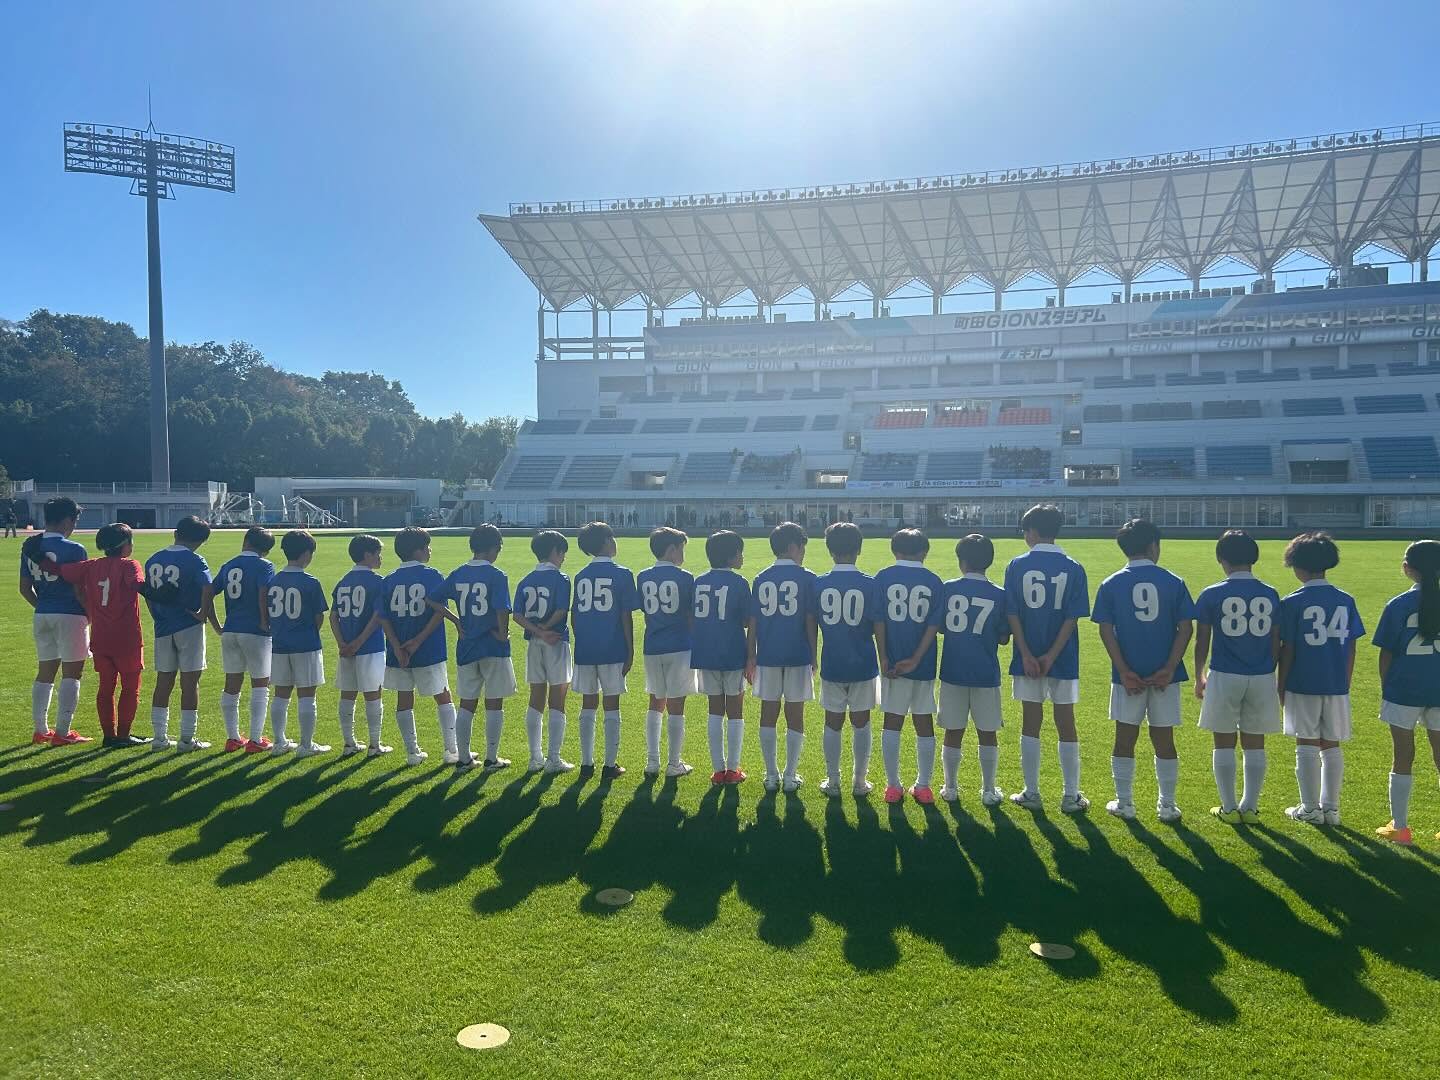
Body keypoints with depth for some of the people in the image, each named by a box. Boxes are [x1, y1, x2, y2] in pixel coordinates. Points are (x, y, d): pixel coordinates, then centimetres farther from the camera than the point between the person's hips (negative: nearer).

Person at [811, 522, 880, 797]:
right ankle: (859, 782, 20)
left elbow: (811, 625, 2)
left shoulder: (818, 583, -6)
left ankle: (832, 782, 19)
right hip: (863, 665, -1)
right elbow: (878, 627, -7)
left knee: (833, 723, 12)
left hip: (831, 666, 1)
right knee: (861, 723, 12)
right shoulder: (870, 584, -10)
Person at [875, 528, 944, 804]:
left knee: (892, 722, 8)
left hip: (892, 661, 0)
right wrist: (915, 660, -7)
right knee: (924, 723, 10)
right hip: (924, 664, 1)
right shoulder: (934, 581, 2)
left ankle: (893, 786, 13)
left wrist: (884, 658, -4)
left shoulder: (883, 577, 1)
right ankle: (923, 786, 17)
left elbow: (878, 621, -4)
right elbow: (934, 625, -5)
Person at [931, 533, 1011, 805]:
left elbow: (936, 627, -3)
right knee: (987, 733, 11)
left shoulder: (947, 589, -6)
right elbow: (1003, 638, -2)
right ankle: (989, 791, 18)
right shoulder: (999, 595, -6)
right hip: (986, 673, 0)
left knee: (953, 732, 10)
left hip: (953, 672, 1)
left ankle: (950, 788, 19)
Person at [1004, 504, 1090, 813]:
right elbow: (1073, 617, -8)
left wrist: (1027, 655, -8)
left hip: (1027, 659, 0)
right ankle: (1071, 796, 14)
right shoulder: (1073, 568, -3)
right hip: (1063, 660, 0)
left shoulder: (1017, 566, -4)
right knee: (1066, 725, 9)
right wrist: (1051, 656, -10)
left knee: (1031, 724, 8)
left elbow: (1012, 614, -8)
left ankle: (1031, 793, 14)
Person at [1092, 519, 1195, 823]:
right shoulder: (1173, 582, 1)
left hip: (1128, 675, 0)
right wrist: (1169, 668, -8)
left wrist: (1124, 671, -8)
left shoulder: (1111, 584, 0)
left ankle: (1124, 803, 17)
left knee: (1125, 739, 10)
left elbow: (1105, 630, -7)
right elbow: (1186, 628, -5)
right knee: (1164, 739, 11)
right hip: (1165, 673, 1)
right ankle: (1167, 805, 19)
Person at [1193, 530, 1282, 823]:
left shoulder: (1211, 595, -6)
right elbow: (1276, 642, 6)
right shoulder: (1271, 595, 1)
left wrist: (1199, 677, 11)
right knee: (1254, 743, 11)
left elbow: (1202, 641, -1)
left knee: (1224, 743, 8)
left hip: (1224, 677, -3)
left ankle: (1229, 808, 12)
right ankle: (1250, 807, 17)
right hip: (1262, 678, 3)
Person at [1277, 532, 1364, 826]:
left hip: (1303, 684, -3)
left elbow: (1287, 650, -7)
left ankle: (1310, 808, 12)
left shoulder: (1293, 602, -9)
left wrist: (1280, 687, 2)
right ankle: (1331, 808, 18)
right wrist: (1344, 683, 16)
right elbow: (1351, 648, 6)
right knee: (1332, 746, 12)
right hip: (1336, 685, 4)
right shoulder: (1346, 600, 2)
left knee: (1306, 745, 5)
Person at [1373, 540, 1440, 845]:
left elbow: (1386, 654, -6)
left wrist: (1385, 689, 6)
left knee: (1403, 757, 8)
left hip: (1404, 690, -2)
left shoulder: (1399, 605, -8)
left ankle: (1399, 827, 14)